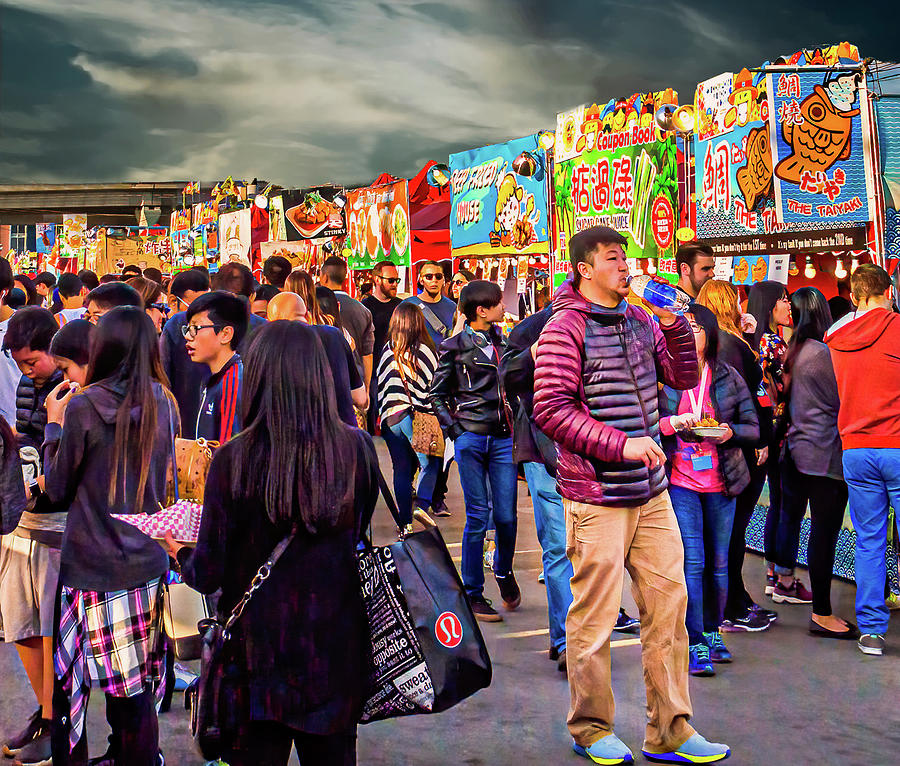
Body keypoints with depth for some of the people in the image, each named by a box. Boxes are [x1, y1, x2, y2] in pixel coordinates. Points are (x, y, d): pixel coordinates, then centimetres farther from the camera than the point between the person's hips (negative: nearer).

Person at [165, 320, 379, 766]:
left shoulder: (234, 460, -16)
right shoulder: (358, 450, -9)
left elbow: (207, 575, -10)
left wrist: (179, 553, 12)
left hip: (260, 656, -2)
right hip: (337, 654, 2)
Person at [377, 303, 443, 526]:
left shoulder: (388, 351, 7)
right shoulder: (427, 351, -3)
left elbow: (379, 384, 12)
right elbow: (435, 386, 0)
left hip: (390, 417, 3)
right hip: (415, 415, -3)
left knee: (402, 470, 9)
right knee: (429, 464, 6)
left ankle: (405, 521, 8)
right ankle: (422, 503, -17)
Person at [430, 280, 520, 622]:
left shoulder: (504, 341, 14)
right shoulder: (456, 347, 1)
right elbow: (437, 394, 7)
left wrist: (519, 423, 11)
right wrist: (453, 429, -3)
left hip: (504, 437, 4)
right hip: (471, 437, -3)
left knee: (506, 516, 0)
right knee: (478, 517, -2)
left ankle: (503, 572, 29)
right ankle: (473, 593, 9)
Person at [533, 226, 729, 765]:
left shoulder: (640, 321, 13)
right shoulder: (564, 330, -9)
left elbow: (684, 378, 17)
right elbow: (551, 411, -16)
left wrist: (676, 327, -1)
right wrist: (621, 444, -21)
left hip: (651, 492, 7)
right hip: (596, 497, -7)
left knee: (668, 604, 8)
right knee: (595, 616, 2)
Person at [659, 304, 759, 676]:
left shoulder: (728, 377, 6)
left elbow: (753, 427, 9)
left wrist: (730, 432, -11)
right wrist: (671, 424, -18)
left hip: (721, 482, 3)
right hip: (680, 482, -3)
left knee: (718, 562, 10)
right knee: (692, 561, -8)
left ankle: (712, 631, 28)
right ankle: (696, 644, 0)